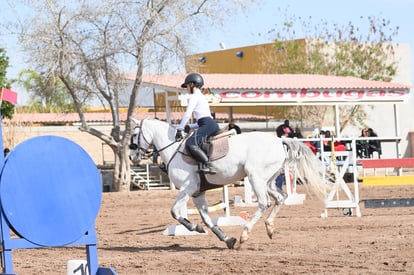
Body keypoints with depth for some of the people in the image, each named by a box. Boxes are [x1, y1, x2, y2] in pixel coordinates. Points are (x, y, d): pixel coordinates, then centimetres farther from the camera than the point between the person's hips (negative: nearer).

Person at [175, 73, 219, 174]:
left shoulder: (194, 96, 1)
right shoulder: (202, 97, 31)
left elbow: (187, 114, -9)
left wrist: (179, 129, -4)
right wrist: (190, 127, 20)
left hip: (207, 124, -10)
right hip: (212, 124, 10)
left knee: (190, 144, -25)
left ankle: (207, 164, -38)